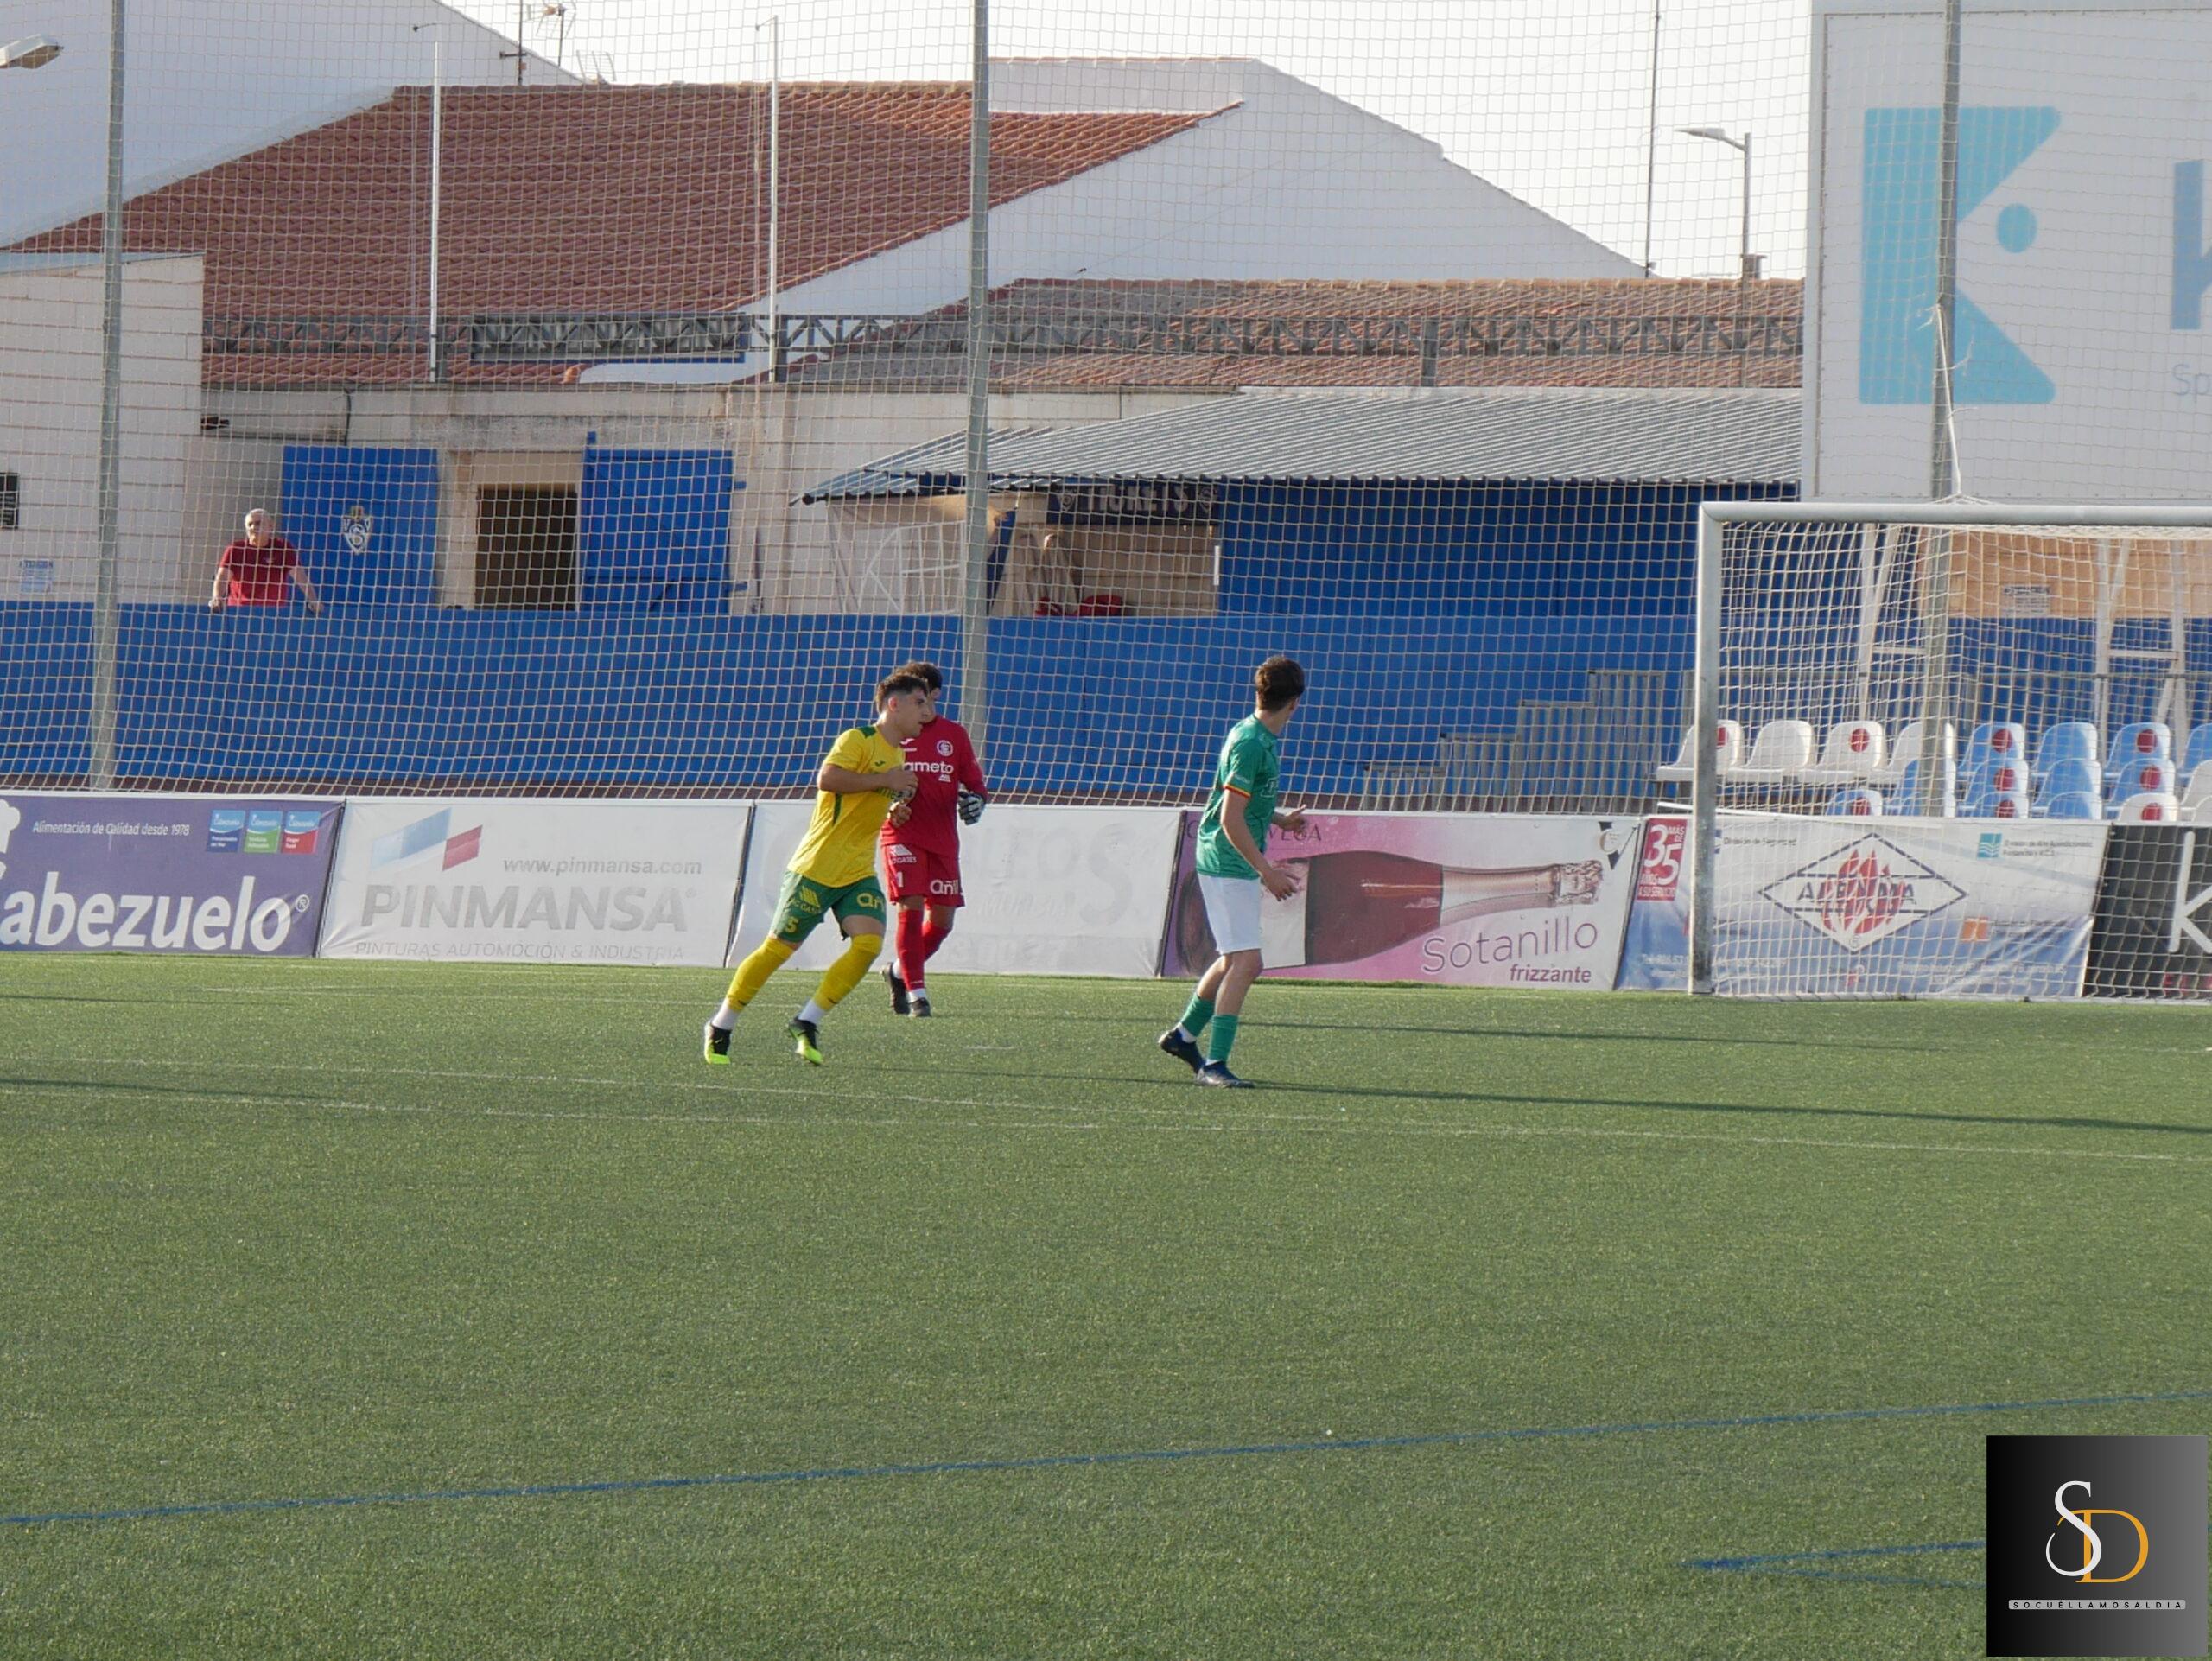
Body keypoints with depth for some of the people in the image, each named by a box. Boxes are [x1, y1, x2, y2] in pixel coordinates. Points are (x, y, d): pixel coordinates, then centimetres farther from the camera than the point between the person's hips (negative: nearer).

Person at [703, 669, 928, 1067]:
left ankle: (807, 1024, -4)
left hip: (859, 874, 7)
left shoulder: (896, 756, 17)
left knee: (869, 942, -14)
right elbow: (826, 778, -28)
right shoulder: (858, 740, -10)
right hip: (817, 867, -7)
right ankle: (721, 1026, 13)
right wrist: (884, 781, -22)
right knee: (780, 947, -3)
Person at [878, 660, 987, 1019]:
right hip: (902, 836, -3)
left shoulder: (954, 734, 9)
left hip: (943, 839, 3)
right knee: (910, 906, -16)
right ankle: (915, 990, -12)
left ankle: (899, 972, 27)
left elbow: (974, 782, 13)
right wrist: (889, 804, -13)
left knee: (942, 919, 4)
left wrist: (975, 799, -10)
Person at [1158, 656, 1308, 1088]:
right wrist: (1266, 871, -22)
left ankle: (1184, 1034, 36)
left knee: (1237, 961, 20)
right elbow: (1231, 819, -22)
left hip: (1240, 865, 10)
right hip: (1228, 862, -10)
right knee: (1244, 962, -14)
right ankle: (1215, 1063, -16)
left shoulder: (1266, 739, 11)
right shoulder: (1249, 743, -19)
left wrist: (1279, 819, 14)